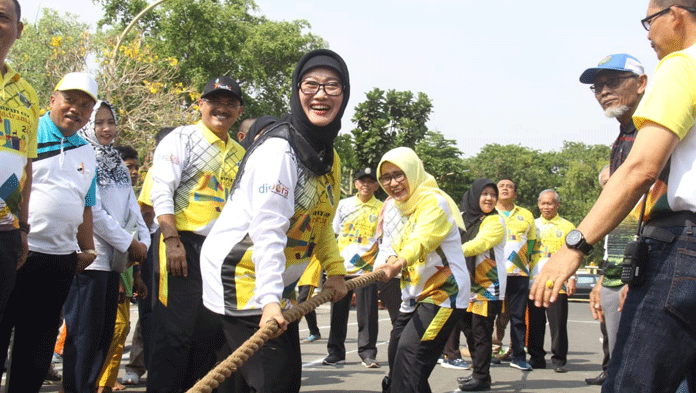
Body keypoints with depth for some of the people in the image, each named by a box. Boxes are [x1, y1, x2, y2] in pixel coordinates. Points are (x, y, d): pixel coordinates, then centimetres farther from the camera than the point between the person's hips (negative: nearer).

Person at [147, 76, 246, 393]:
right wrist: (171, 239, -18)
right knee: (175, 332, -6)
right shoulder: (182, 138, -1)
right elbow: (161, 191, -10)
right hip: (186, 245, -6)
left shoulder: (240, 154, 18)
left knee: (211, 334, 9)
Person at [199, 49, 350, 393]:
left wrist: (335, 270, 17)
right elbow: (268, 231, -27)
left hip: (279, 281, 9)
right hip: (240, 275, -9)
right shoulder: (279, 149, -19)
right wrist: (269, 301, -33)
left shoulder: (328, 156, 10)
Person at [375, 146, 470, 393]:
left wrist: (399, 263, -51)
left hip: (444, 292, -9)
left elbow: (422, 240, -32)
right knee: (396, 353, 11)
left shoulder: (434, 201, -15)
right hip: (413, 294, 9)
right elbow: (387, 245, 7)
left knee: (410, 352, -21)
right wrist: (390, 261, -17)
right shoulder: (392, 207, 10)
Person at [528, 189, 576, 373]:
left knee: (558, 323, -3)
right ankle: (536, 357, 14)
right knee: (535, 323, 4)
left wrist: (572, 278, -5)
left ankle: (559, 360, 5)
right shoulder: (533, 225, 17)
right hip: (534, 282, 3)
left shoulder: (567, 226, 8)